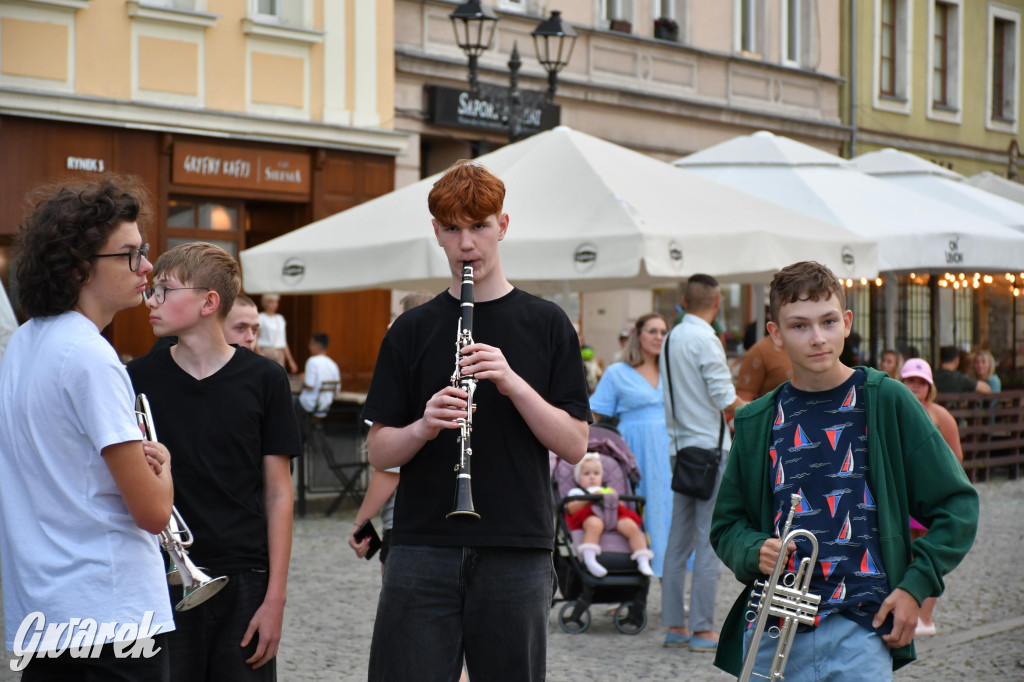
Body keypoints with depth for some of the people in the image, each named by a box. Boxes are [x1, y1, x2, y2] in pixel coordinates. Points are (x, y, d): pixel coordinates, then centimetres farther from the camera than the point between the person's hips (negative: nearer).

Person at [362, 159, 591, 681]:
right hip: (423, 548, 1)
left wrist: (514, 384, -15)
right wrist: (424, 425, -15)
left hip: (516, 553, 0)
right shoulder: (412, 330, 8)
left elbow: (574, 446, -1)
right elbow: (379, 452, 5)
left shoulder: (545, 324, 5)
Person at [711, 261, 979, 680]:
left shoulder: (887, 402, 1)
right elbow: (727, 523, 18)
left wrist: (915, 585, -5)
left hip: (859, 631, -3)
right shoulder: (756, 422, 10)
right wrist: (755, 552, -4)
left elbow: (956, 506, 5)